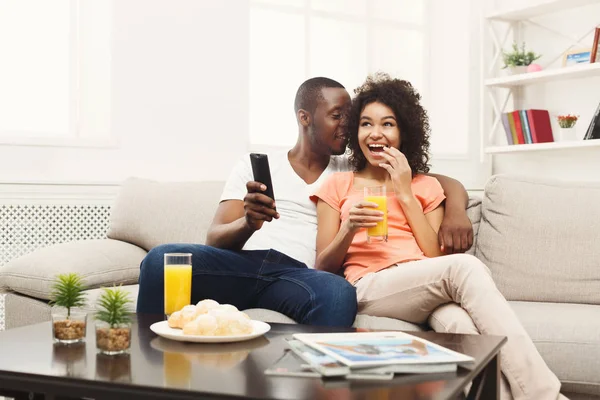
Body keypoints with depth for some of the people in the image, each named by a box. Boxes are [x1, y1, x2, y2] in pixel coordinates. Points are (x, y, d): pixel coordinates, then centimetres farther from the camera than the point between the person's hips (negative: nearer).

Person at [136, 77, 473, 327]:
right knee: (161, 258, -30)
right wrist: (249, 223, -16)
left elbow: (443, 182, 21)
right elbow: (215, 240, 8)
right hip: (242, 262, 1)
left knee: (340, 292, -38)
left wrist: (455, 210, -4)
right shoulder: (254, 167, 19)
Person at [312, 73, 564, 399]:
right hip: (370, 287, -2)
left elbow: (436, 256, 7)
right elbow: (322, 268, 9)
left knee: (458, 322, -39)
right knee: (464, 267, -33)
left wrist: (406, 195, 3)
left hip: (426, 287, 2)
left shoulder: (425, 186, 22)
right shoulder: (337, 186, 16)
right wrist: (348, 229, -11)